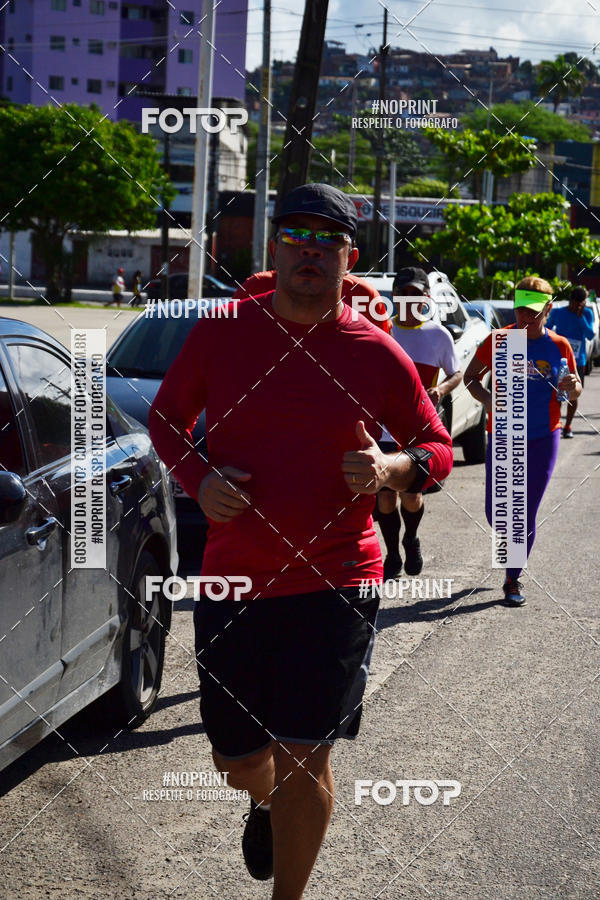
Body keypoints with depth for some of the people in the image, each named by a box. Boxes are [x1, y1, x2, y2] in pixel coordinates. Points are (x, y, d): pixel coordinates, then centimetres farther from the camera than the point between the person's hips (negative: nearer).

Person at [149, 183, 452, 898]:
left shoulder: (378, 355, -1)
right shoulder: (219, 333, 1)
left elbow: (438, 448, 10)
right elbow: (166, 416, 14)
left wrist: (391, 469, -13)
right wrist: (196, 478, -6)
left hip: (336, 582, -2)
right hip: (232, 577, 2)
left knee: (301, 757, -6)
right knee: (238, 760, 14)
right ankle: (267, 804, 53)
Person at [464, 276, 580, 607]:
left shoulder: (559, 346, -1)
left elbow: (574, 393, 10)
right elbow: (470, 376, 5)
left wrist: (571, 388, -14)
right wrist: (486, 398, -14)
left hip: (543, 440, 0)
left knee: (525, 514, 3)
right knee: (496, 513, 1)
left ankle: (513, 580, 18)